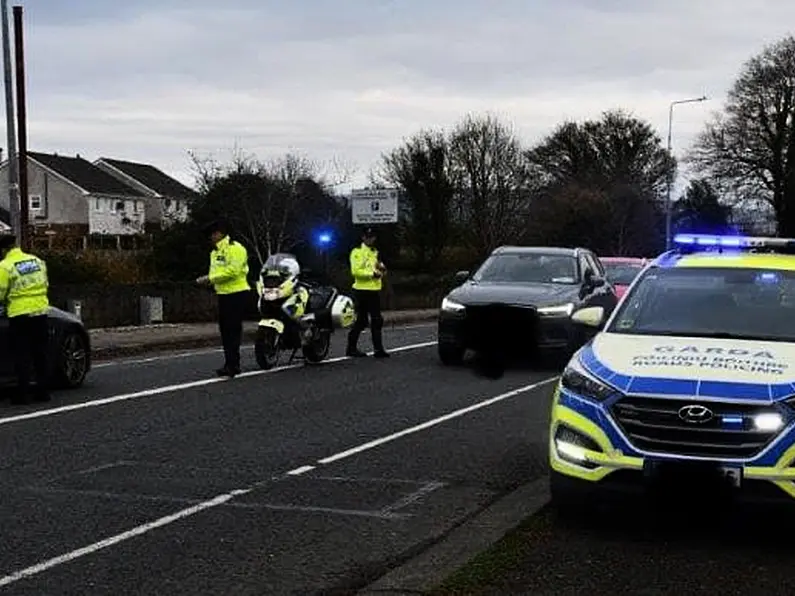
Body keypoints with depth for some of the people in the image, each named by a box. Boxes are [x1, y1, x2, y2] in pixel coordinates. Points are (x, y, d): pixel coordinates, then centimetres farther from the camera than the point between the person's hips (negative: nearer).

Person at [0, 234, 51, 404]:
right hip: (40, 311, 5)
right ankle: (43, 391, 15)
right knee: (40, 354, 12)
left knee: (22, 356, 1)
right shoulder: (37, 261, 9)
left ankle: (23, 393, 0)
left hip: (19, 314, -5)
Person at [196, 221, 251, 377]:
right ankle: (231, 364, 19)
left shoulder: (235, 248, -12)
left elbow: (232, 270, -22)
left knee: (233, 330, -10)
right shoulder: (215, 252, 18)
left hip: (237, 294, -9)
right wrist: (208, 280, -3)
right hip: (223, 294, 9)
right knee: (224, 329, 11)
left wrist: (211, 278, -21)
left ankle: (232, 365, -9)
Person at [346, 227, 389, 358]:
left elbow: (380, 269, 29)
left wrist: (382, 270, 5)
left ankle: (378, 349, 12)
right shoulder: (357, 252, -5)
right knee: (361, 321, -7)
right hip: (362, 290, -8)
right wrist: (372, 273, -20)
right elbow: (355, 271, -17)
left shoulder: (376, 252, 20)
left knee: (377, 321, 8)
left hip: (375, 290, 8)